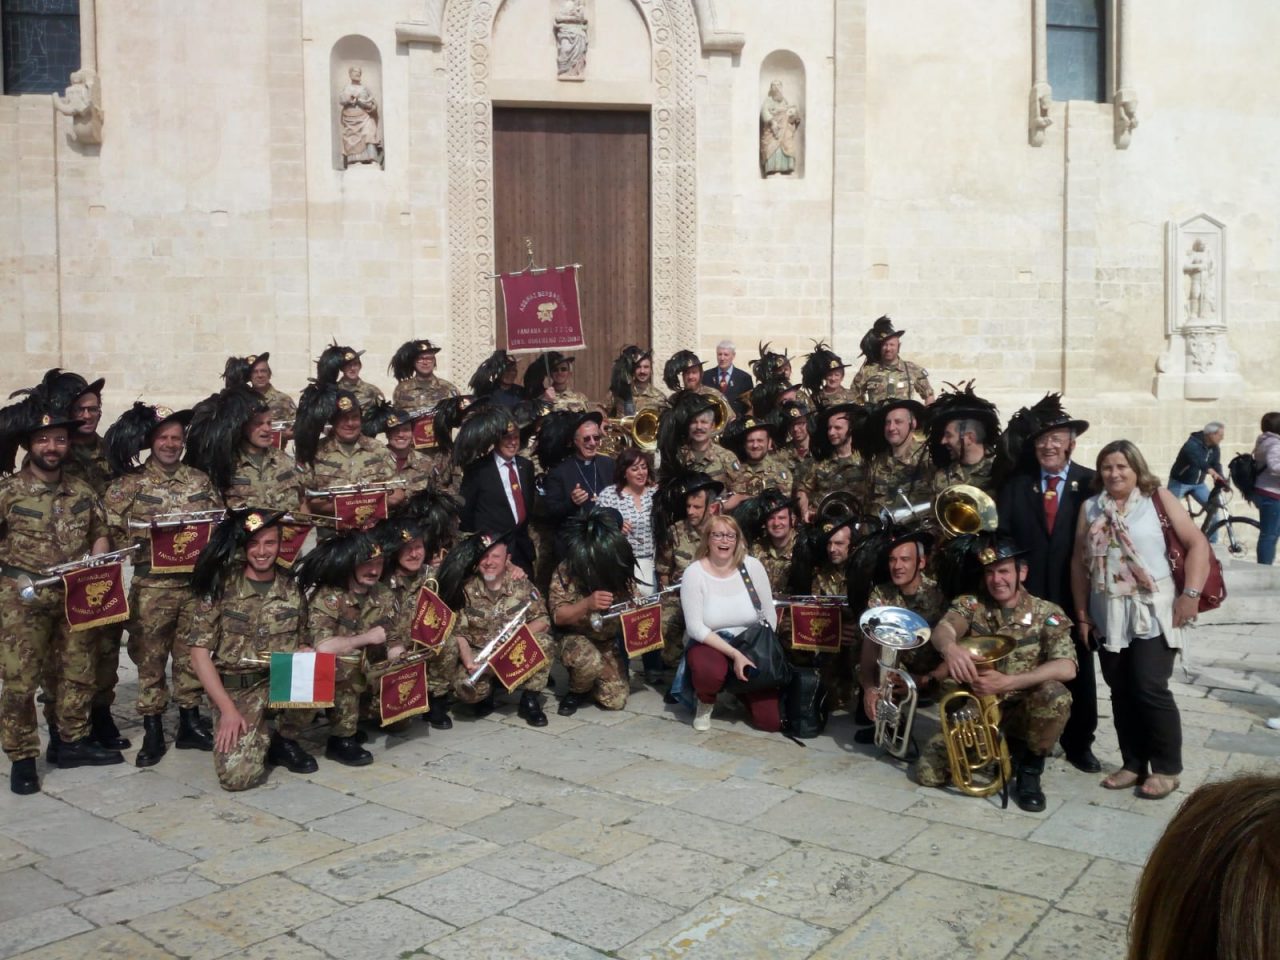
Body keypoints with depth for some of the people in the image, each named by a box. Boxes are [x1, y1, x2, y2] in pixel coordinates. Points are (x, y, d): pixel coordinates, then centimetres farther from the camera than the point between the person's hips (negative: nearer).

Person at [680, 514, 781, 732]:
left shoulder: (752, 566, -5)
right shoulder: (694, 573, -12)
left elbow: (769, 616, 1)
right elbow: (695, 627, -16)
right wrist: (734, 654, -24)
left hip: (752, 647, 3)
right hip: (710, 645, -3)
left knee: (771, 721, -9)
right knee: (710, 672, -41)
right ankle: (706, 703, -2)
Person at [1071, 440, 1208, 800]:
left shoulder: (1158, 498, -3)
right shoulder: (1090, 508, 8)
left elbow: (1197, 544, -6)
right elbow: (1080, 561, 9)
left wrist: (1191, 593, -13)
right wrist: (1081, 612, 6)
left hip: (1152, 612, -4)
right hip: (1108, 615, 4)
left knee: (1150, 688, -8)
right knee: (1121, 692, 9)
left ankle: (1167, 768, 7)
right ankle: (1133, 764, 21)